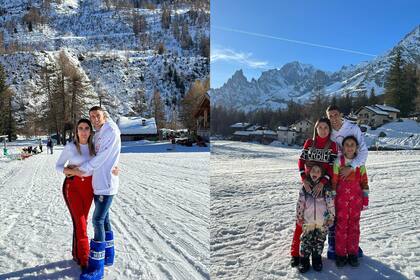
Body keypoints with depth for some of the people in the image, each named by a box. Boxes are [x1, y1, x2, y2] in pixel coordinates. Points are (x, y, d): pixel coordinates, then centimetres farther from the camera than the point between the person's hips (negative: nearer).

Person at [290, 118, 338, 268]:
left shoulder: (332, 145, 2)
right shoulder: (309, 142, 5)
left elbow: (332, 167, -5)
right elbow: (301, 161, -1)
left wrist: (322, 183, -19)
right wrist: (304, 180, -15)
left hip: (323, 186, 0)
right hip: (308, 184, 0)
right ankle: (295, 252, 7)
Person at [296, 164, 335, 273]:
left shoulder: (326, 188, -4)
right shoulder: (305, 187, -2)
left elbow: (331, 204, -1)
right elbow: (300, 203, 1)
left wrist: (331, 217, -1)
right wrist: (299, 217, 1)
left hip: (322, 222, 0)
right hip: (307, 221, 1)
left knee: (319, 241, 13)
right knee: (306, 241, 8)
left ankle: (317, 258, 30)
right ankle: (304, 259, 19)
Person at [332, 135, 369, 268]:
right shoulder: (338, 162, -3)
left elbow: (364, 182, 6)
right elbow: (333, 181, -2)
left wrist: (365, 200, 3)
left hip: (356, 199, 2)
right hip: (341, 199, -2)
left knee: (354, 225, 8)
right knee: (341, 225, 3)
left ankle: (352, 253, 21)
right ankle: (340, 254, 14)